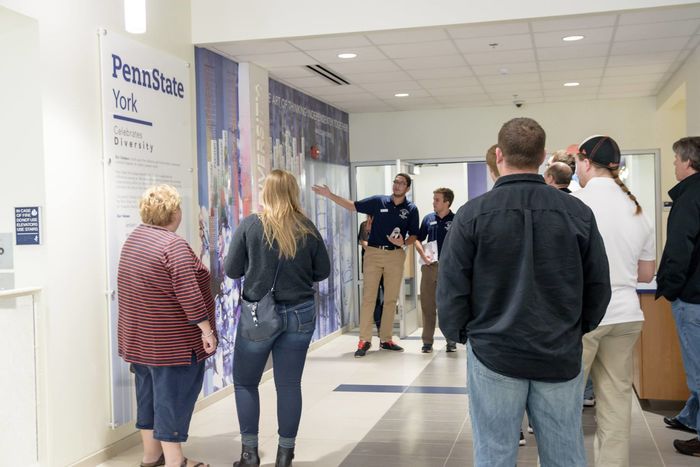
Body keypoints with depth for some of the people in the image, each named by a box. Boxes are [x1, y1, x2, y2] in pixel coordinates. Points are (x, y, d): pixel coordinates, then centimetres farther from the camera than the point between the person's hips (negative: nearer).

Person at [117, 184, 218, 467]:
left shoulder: (134, 238, 8)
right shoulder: (173, 245, -19)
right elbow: (188, 293, -24)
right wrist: (206, 329, -18)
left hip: (139, 337, 9)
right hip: (172, 342, -9)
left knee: (149, 395, 17)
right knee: (173, 398, -1)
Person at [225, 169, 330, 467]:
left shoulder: (250, 225, -8)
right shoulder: (308, 229, -1)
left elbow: (232, 270, -3)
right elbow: (323, 272, 7)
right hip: (300, 314, 2)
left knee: (245, 382, 13)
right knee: (289, 384, 10)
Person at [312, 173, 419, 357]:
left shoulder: (411, 209, 2)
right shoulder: (378, 201, 1)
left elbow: (414, 236, 7)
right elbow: (352, 206, 5)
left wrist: (404, 242, -15)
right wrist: (330, 195, -3)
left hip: (396, 254, 1)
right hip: (374, 252, -1)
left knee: (391, 299, 6)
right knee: (368, 297, -4)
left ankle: (386, 339, 17)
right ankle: (364, 340, 0)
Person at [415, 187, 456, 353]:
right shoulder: (428, 219, 9)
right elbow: (418, 240, 14)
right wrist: (423, 254, -2)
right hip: (430, 267, 3)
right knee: (427, 305, 4)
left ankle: (451, 341, 15)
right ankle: (427, 341, 12)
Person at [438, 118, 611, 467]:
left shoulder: (472, 214, -9)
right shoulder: (578, 213, -2)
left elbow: (451, 288, -7)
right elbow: (599, 286, 4)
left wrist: (458, 334, 9)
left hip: (494, 354, -2)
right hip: (562, 357, 2)